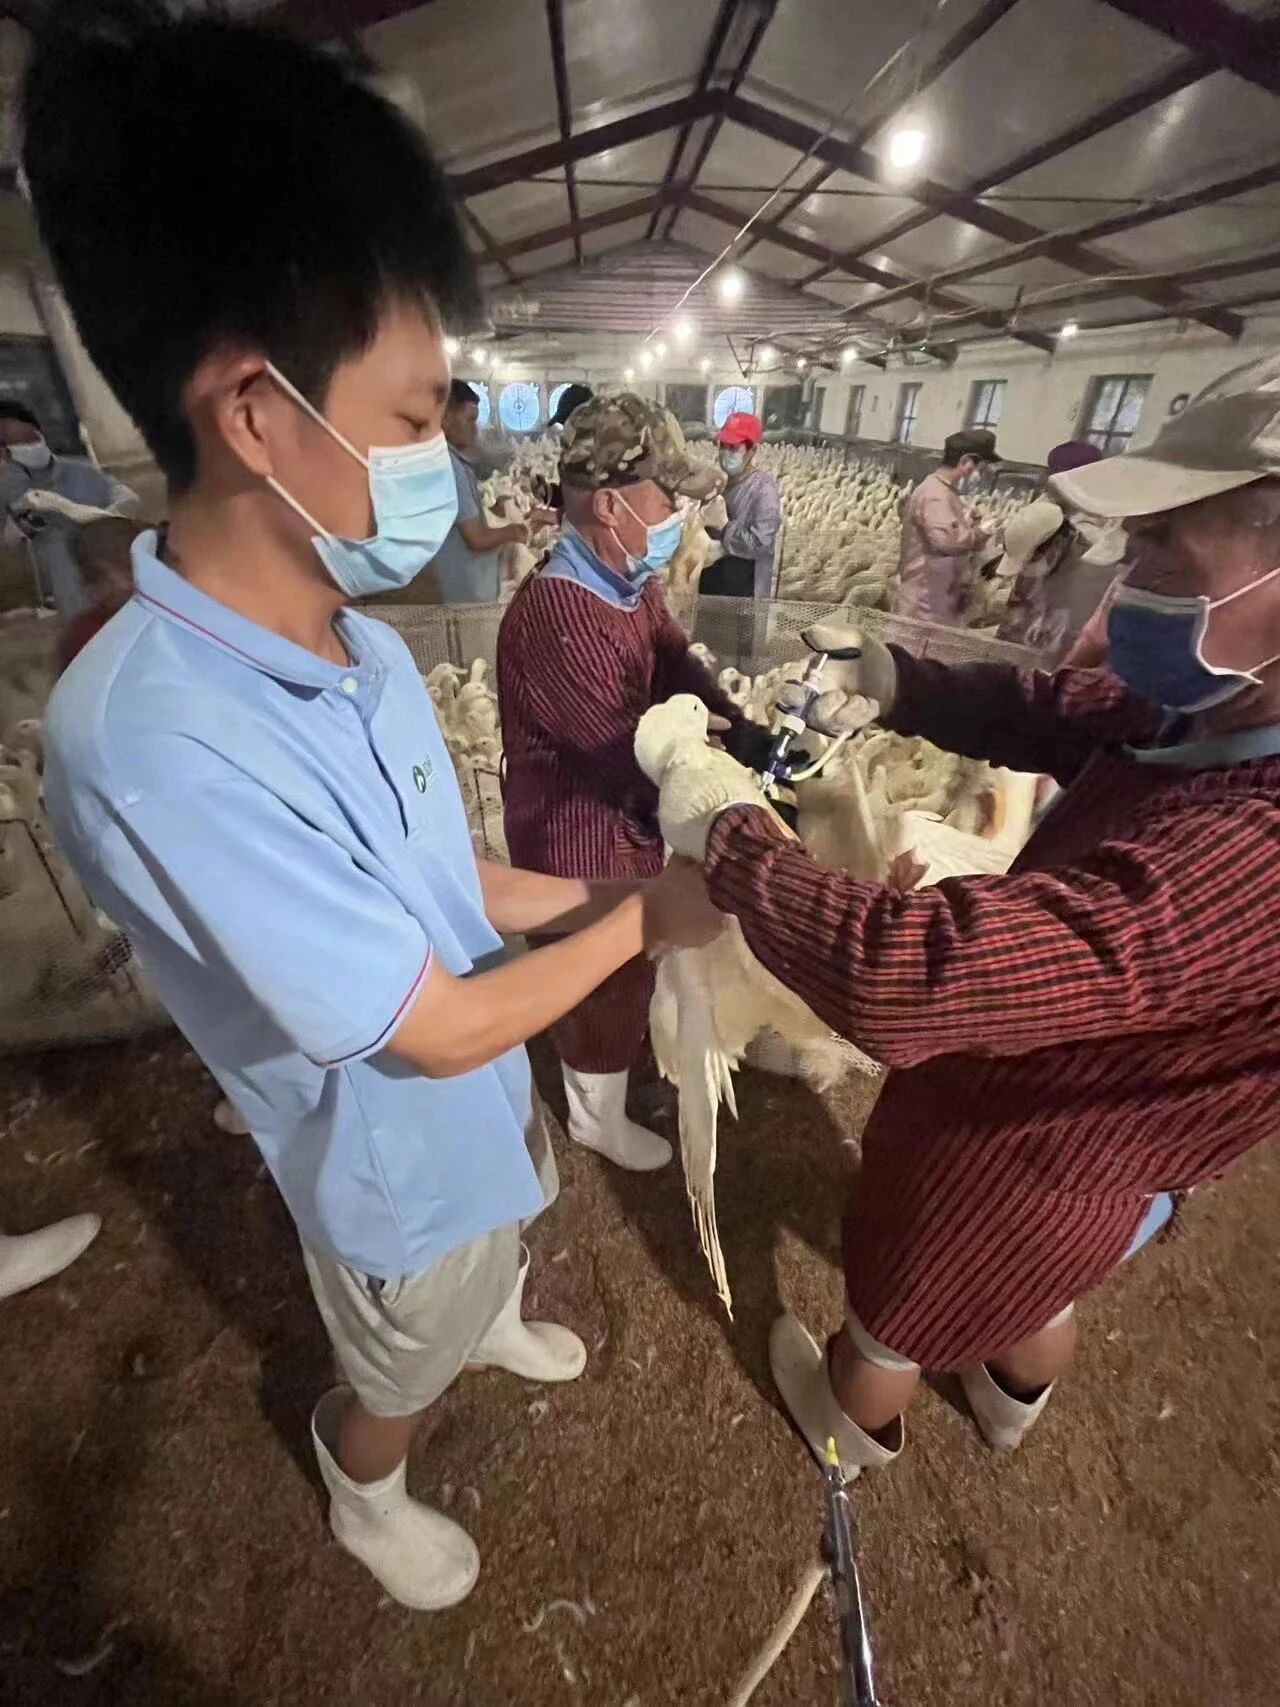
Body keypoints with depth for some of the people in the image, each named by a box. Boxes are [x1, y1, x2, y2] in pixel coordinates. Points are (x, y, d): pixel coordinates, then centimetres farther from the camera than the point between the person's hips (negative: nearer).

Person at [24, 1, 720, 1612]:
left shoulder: (363, 646, -11)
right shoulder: (153, 743, -38)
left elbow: (445, 879, -1)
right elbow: (438, 1029, -30)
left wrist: (604, 883, -8)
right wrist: (640, 921, -19)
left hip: (483, 1098, 7)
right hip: (402, 1161, -6)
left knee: (498, 1262, 39)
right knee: (399, 1377, 29)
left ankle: (496, 1324, 74)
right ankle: (362, 1498, 65)